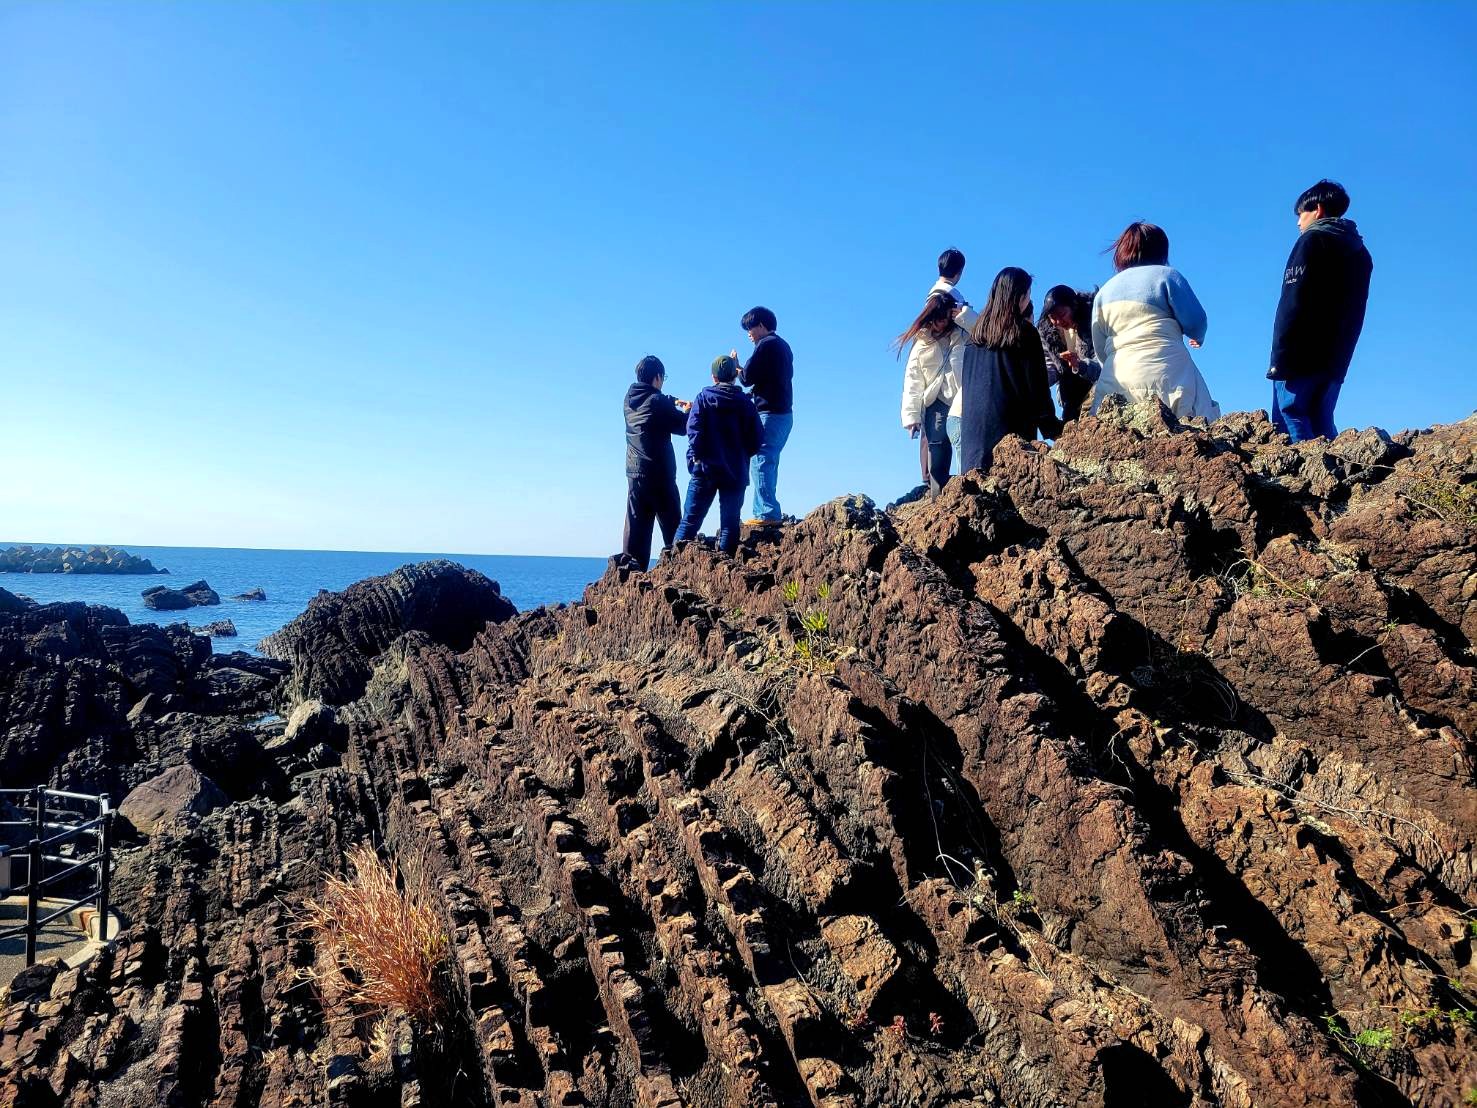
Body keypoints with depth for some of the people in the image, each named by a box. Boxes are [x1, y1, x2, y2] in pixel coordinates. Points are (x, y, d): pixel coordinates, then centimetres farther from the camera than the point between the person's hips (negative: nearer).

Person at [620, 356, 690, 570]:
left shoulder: (630, 399, 9)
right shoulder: (658, 401, -11)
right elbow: (683, 427, -3)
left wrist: (673, 402, 21)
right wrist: (686, 411, 14)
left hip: (634, 472, 6)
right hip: (659, 473, -6)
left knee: (636, 524, 6)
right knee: (672, 525, 3)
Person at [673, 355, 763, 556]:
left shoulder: (703, 397, 0)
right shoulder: (744, 402, 2)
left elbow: (694, 430, -10)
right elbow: (757, 438, 2)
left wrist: (695, 457, -4)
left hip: (705, 469, 0)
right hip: (736, 472, 0)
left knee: (690, 520, 4)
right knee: (730, 523, 5)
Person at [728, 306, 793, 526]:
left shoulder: (766, 345, -9)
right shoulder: (782, 345, 20)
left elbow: (747, 377, -12)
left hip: (770, 413, -9)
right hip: (784, 413, 9)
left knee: (761, 461, -10)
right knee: (769, 462, 12)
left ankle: (766, 513, -14)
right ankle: (769, 511, 14)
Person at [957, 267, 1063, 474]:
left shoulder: (976, 333, 9)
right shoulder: (1024, 332, -4)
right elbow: (1036, 385, -4)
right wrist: (1051, 428, 2)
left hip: (974, 424, 5)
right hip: (1012, 424, -5)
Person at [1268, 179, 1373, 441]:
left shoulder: (1313, 240, -2)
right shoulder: (1360, 251, 21)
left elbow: (1293, 303, -12)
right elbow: (1355, 316, 18)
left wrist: (1281, 357, -15)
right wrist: (1339, 357, 17)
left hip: (1302, 356, -8)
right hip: (1335, 360, 8)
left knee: (1290, 421, -11)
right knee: (1322, 426, 8)